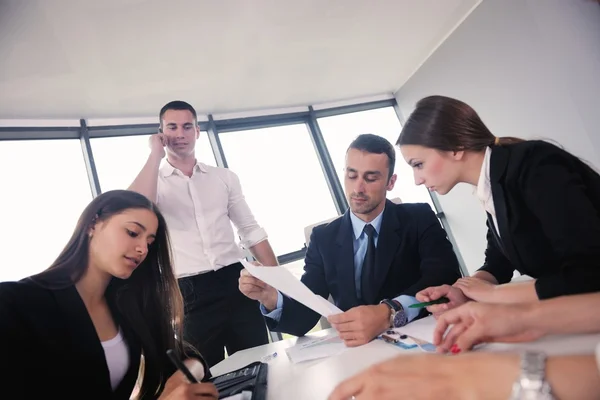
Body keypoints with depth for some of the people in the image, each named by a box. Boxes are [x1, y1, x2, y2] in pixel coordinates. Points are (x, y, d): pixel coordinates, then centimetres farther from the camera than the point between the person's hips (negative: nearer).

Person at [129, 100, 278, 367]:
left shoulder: (224, 177, 10)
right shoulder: (153, 180, 4)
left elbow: (251, 231, 11)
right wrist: (155, 155, -10)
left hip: (235, 283, 2)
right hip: (189, 295, -2)